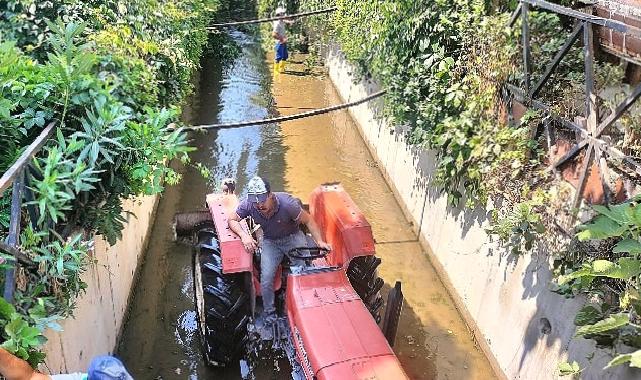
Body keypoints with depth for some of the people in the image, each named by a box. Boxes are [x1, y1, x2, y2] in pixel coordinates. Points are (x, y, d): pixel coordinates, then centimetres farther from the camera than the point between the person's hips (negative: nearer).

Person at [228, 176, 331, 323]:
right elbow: (232, 220, -9)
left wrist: (319, 241, -28)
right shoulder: (248, 205, -24)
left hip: (293, 237, -2)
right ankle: (269, 312, 10)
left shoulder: (287, 203, -31)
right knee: (266, 278, -13)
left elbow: (308, 220, -19)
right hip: (270, 242, 2)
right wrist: (244, 235, -28)